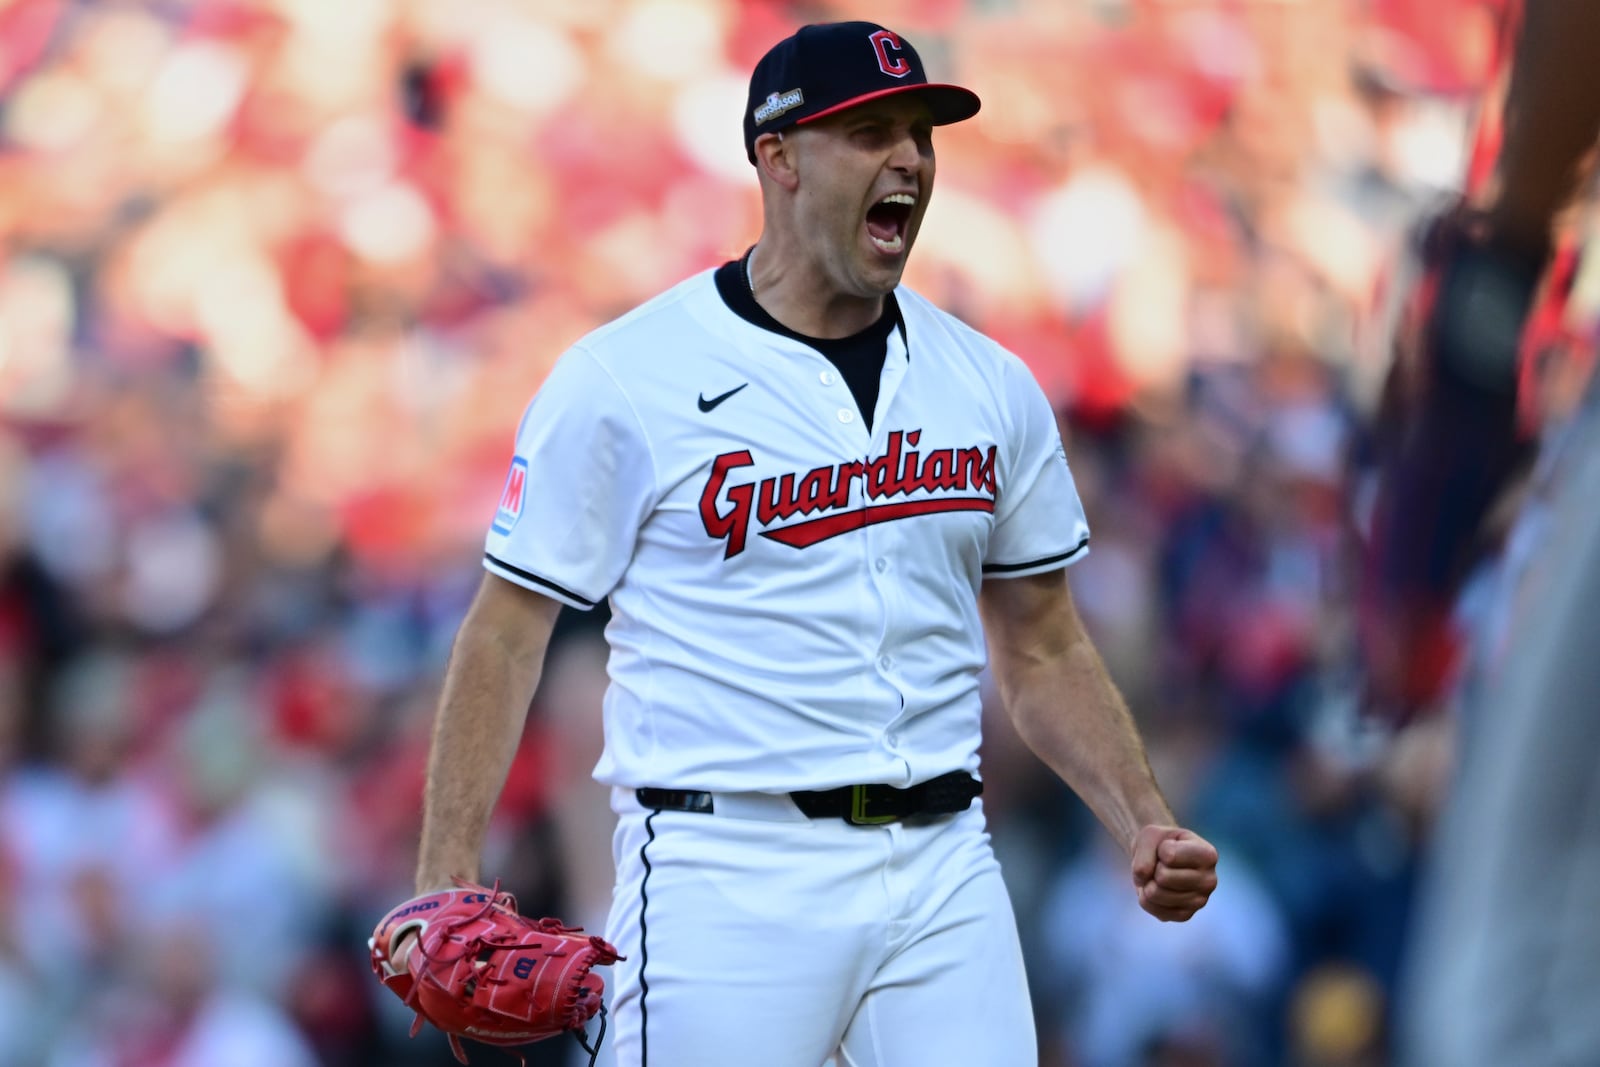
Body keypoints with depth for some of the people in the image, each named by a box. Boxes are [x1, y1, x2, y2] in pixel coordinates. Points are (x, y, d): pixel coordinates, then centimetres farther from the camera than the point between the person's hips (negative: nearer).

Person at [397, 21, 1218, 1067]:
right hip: (727, 882, -4)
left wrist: (1144, 824, 3)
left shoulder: (993, 387, 11)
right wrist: (446, 879, -12)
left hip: (943, 871, 4)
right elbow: (508, 631, -1)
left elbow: (1045, 648, 19)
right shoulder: (620, 379, -3)